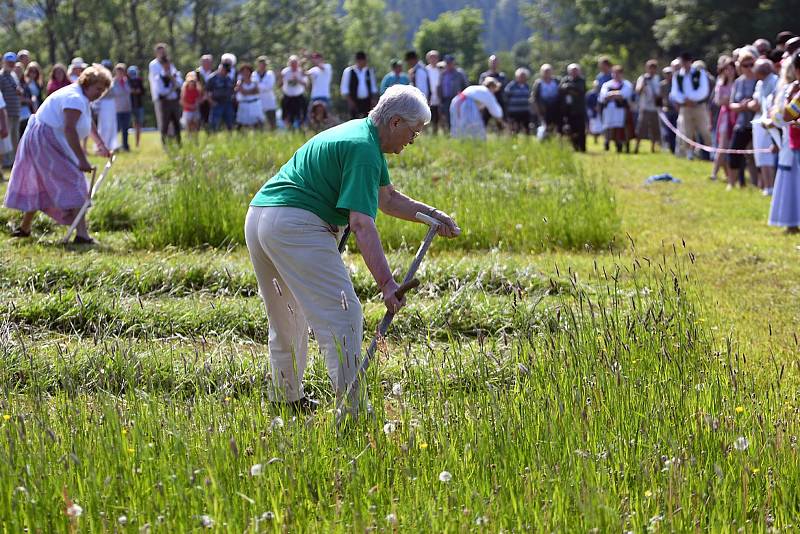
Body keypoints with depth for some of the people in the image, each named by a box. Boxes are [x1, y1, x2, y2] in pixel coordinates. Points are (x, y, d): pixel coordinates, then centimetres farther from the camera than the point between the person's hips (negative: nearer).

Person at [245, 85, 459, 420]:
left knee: (286, 318, 24)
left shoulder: (362, 135, 19)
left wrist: (432, 215, 20)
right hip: (296, 225, -11)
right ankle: (351, 411, -17)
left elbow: (388, 199, 30)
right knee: (342, 315, -11)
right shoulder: (363, 149, -12)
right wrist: (386, 283, -27)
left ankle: (287, 399, 36)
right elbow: (361, 223, -22)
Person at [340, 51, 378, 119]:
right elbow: (344, 89, -2)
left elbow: (374, 86, 15)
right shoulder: (349, 71, -3)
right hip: (354, 101, -3)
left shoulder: (369, 71, 8)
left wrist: (373, 99, 6)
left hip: (367, 101, 3)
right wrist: (350, 101, -9)